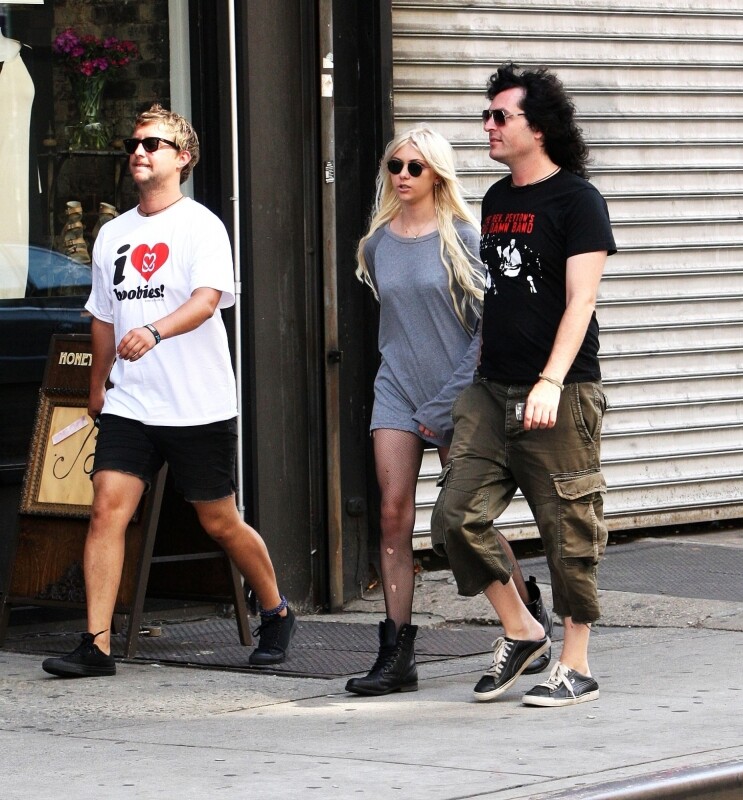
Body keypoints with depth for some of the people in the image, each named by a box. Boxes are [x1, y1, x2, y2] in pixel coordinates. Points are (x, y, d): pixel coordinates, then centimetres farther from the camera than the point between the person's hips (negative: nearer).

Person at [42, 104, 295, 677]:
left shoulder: (201, 226, -7)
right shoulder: (112, 235, 12)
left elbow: (208, 298, -23)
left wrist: (154, 332, -39)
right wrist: (97, 385, 28)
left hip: (201, 408, -4)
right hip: (129, 405, 5)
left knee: (221, 523, 6)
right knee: (107, 507, -12)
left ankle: (276, 613, 31)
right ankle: (97, 646, -14)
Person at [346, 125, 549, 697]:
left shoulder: (461, 238, -6)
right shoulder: (377, 244, 7)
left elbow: (487, 326, -9)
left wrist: (449, 403, -12)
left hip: (456, 393, -3)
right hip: (397, 391, 4)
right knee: (394, 514, -9)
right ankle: (397, 656, -9)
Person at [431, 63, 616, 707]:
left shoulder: (577, 199, -6)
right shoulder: (496, 200, 15)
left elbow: (580, 300, -13)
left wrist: (551, 382, -24)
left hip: (562, 395, -7)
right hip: (493, 390, 7)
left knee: (569, 533, 0)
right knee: (456, 516, -3)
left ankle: (577, 667, 10)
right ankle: (520, 632, 14)